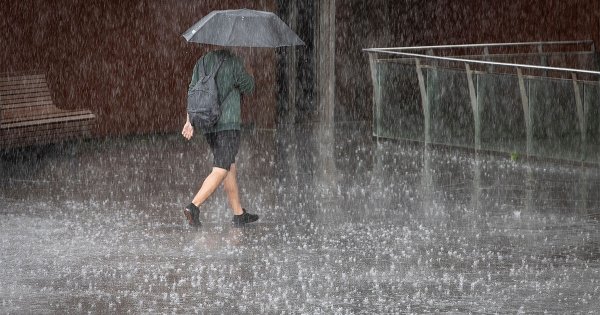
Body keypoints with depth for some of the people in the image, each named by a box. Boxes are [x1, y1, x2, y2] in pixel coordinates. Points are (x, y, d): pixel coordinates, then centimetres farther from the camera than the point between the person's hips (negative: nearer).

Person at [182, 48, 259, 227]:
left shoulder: (203, 61, 10)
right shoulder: (233, 61, -8)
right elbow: (248, 88, 1)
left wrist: (190, 121, 6)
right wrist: (248, 76, 20)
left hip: (207, 125, 7)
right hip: (228, 123, -7)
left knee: (231, 168, 15)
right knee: (221, 170, -8)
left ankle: (239, 213, 18)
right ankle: (194, 206, -21)